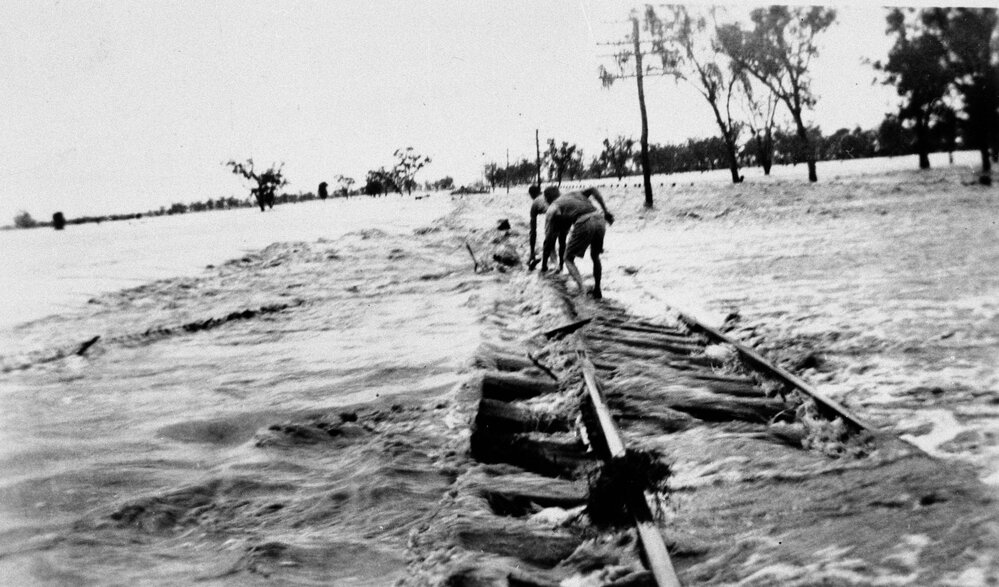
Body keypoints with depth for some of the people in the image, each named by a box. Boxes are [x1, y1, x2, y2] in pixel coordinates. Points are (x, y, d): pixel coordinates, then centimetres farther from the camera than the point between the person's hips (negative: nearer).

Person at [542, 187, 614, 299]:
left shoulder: (552, 208, 20)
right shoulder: (574, 194, 34)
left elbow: (549, 239, 17)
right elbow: (593, 190, 15)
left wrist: (544, 264, 25)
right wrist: (606, 211, 12)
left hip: (583, 223, -5)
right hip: (599, 219, 5)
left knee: (569, 258, 14)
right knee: (595, 256, 28)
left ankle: (581, 290, -7)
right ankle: (597, 290, 31)